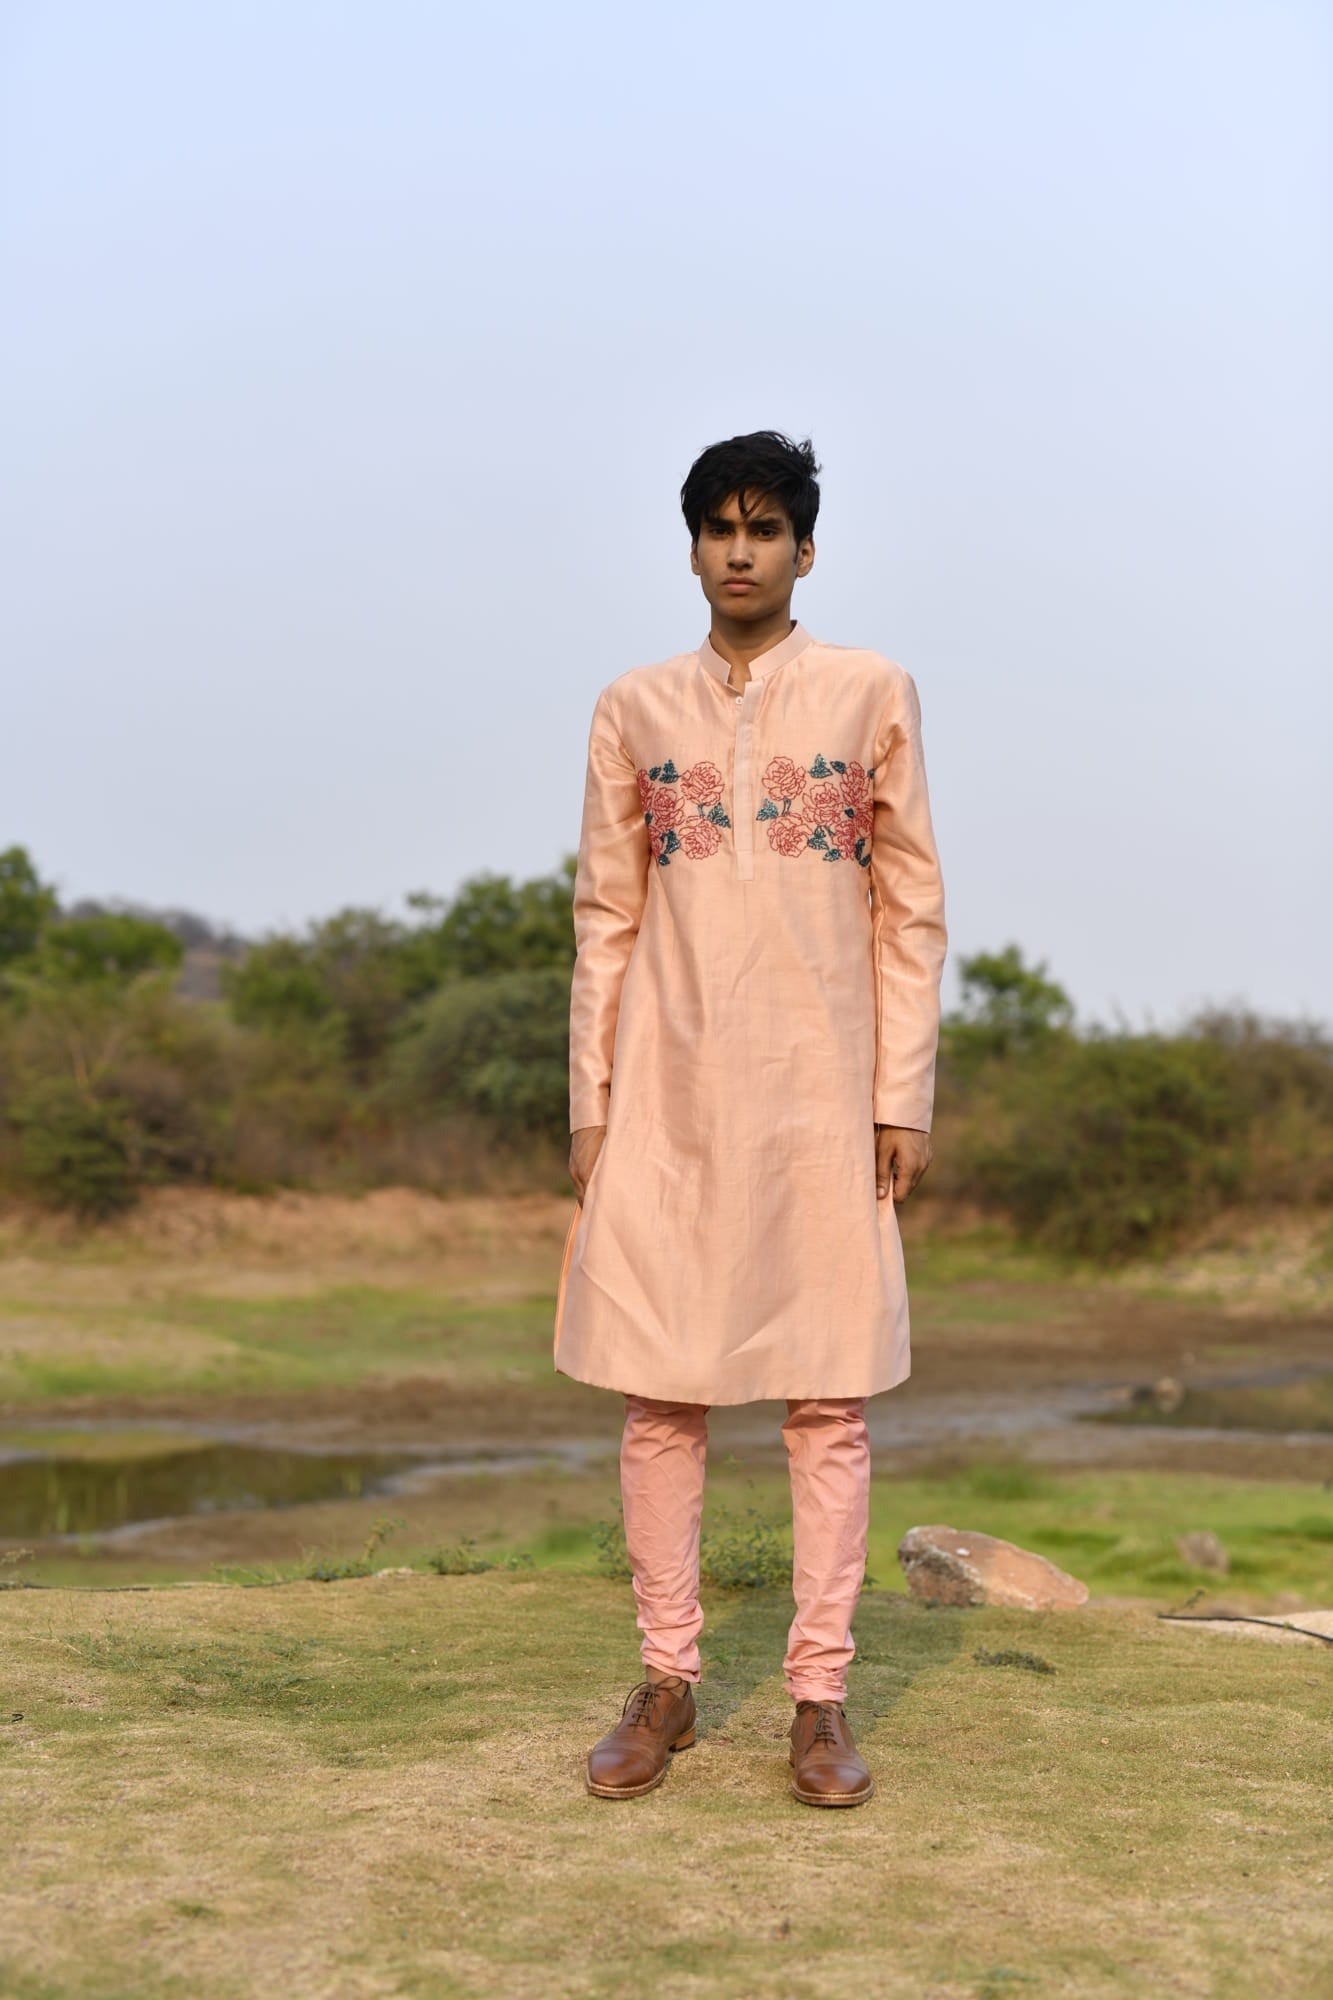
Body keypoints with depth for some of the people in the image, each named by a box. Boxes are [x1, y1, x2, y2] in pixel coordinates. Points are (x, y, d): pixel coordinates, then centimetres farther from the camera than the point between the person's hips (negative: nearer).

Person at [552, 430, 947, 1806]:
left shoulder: (872, 695, 5)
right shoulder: (633, 711, 9)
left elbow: (911, 907, 4)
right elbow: (604, 917, 9)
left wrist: (904, 1094, -2)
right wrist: (590, 1103, 3)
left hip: (823, 1100, -1)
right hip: (668, 1098, 2)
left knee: (829, 1397, 0)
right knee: (657, 1394, 3)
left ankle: (820, 1696, 8)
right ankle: (666, 1679, 14)